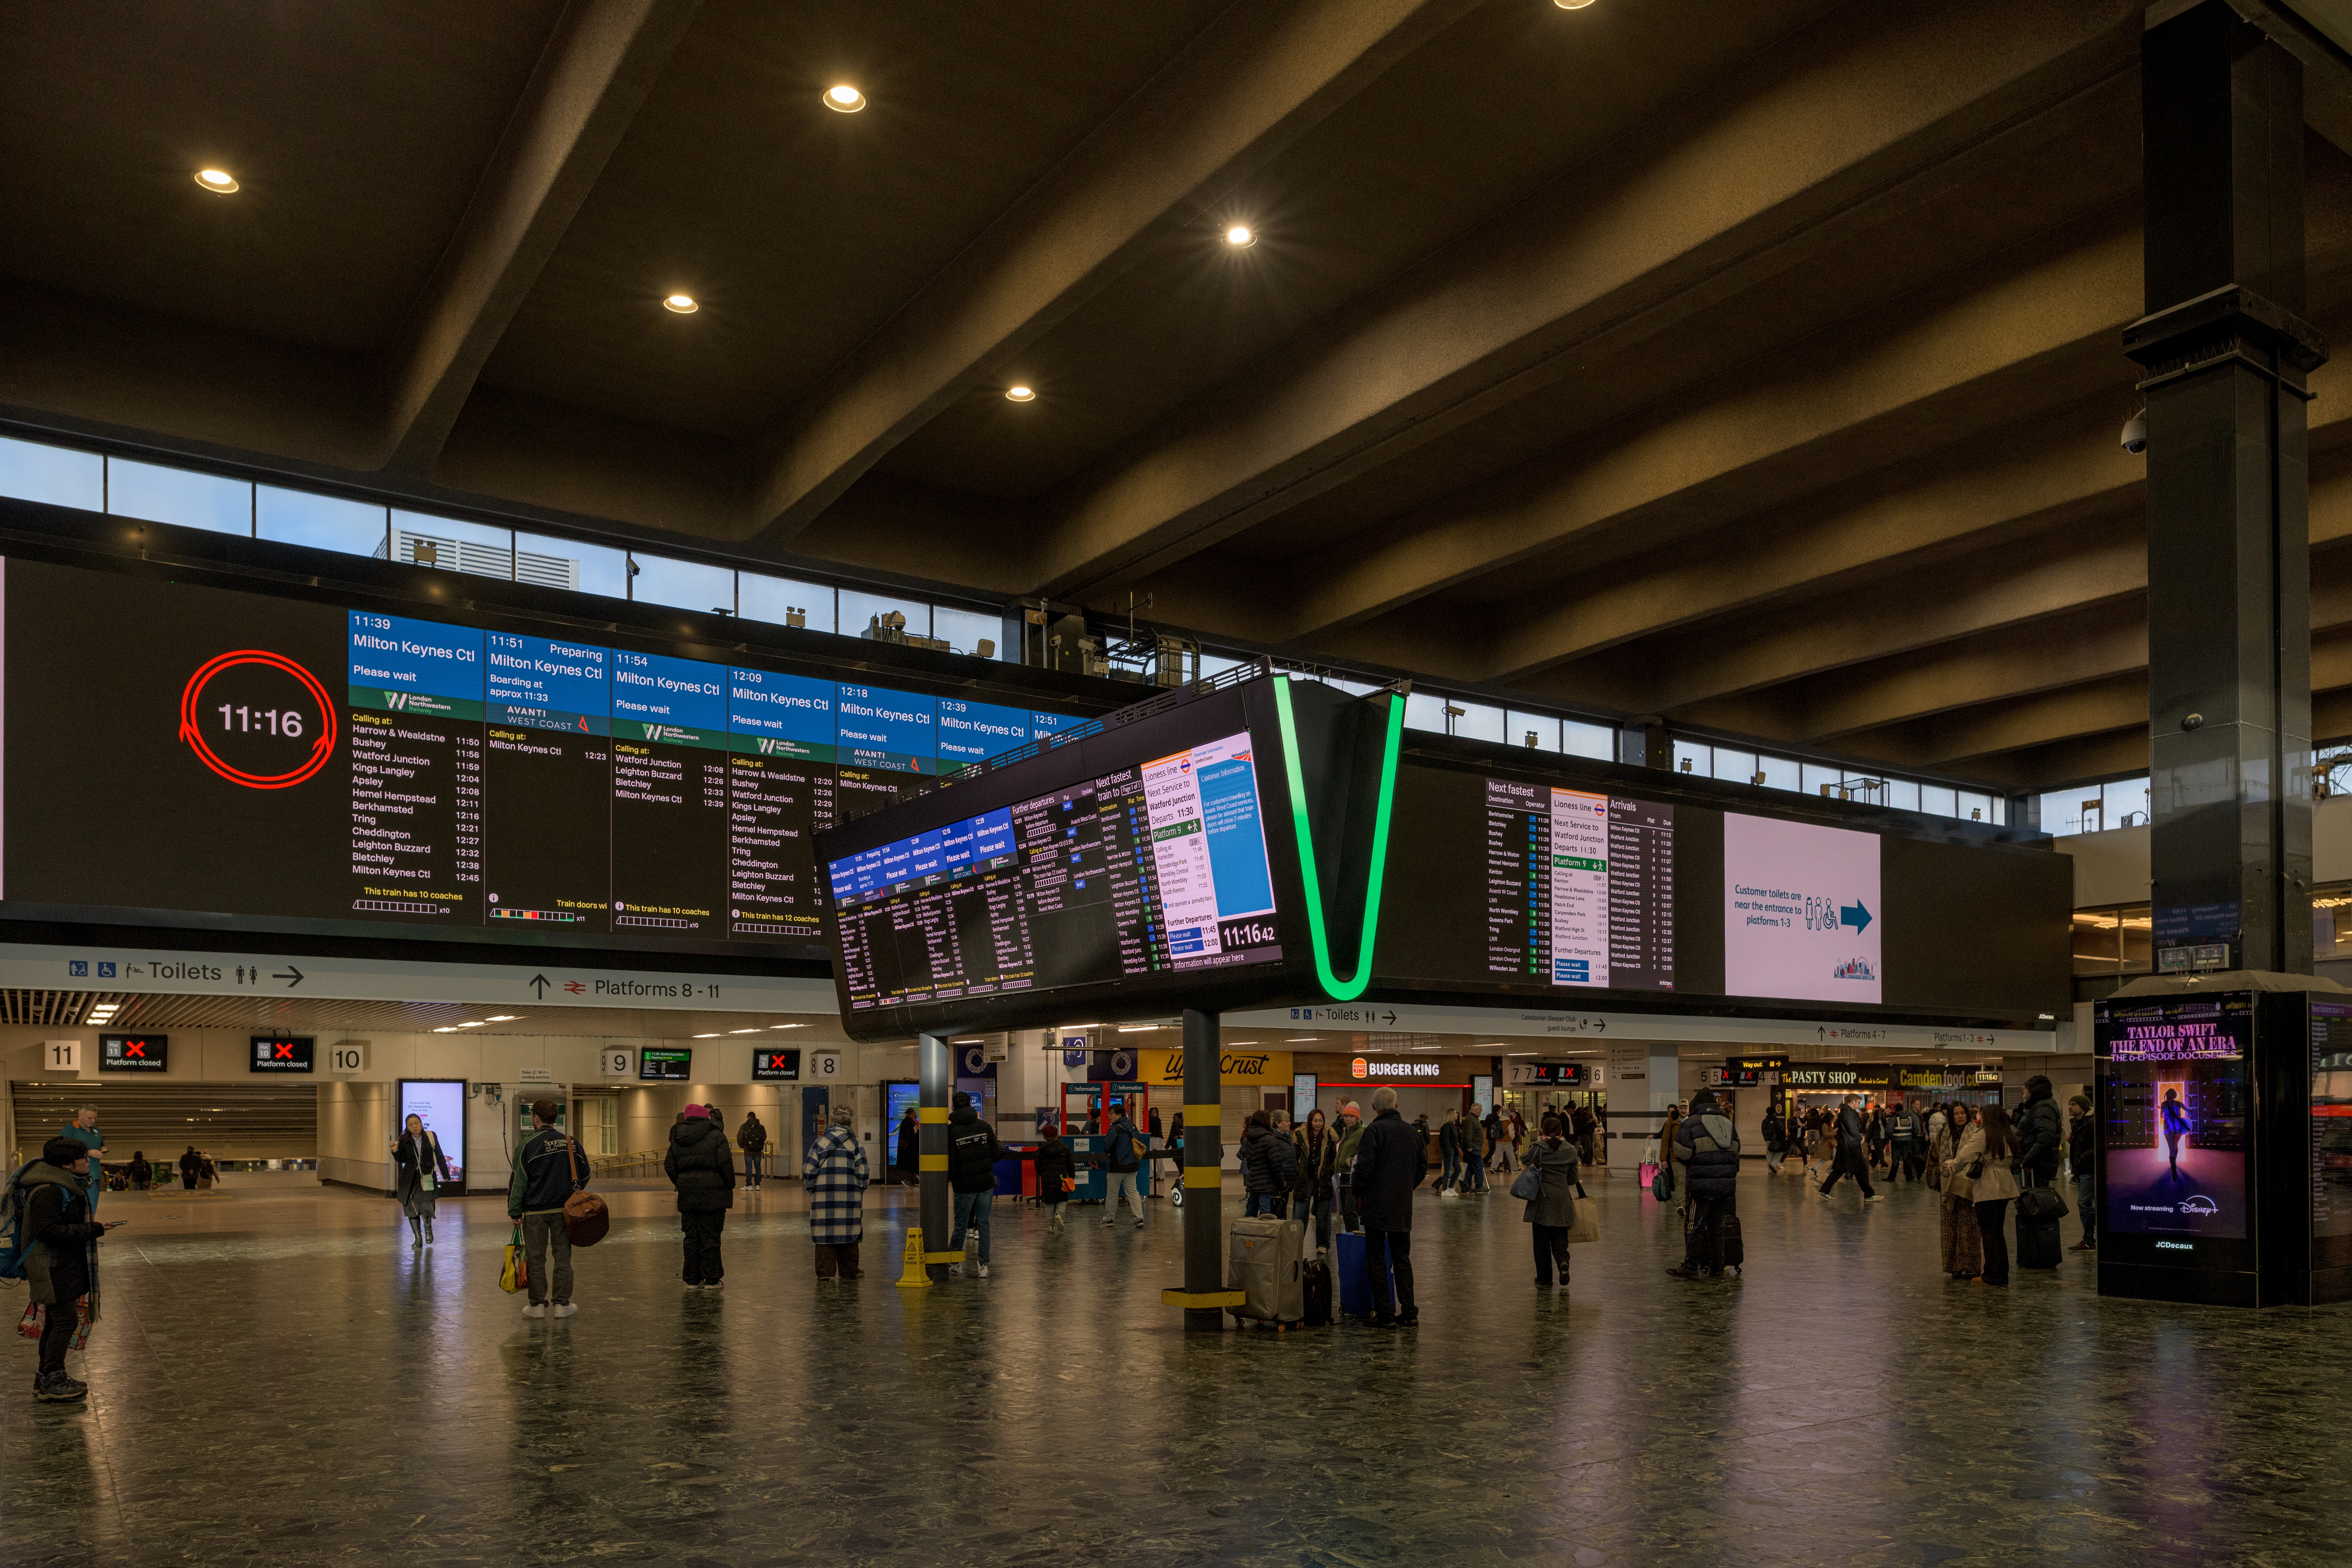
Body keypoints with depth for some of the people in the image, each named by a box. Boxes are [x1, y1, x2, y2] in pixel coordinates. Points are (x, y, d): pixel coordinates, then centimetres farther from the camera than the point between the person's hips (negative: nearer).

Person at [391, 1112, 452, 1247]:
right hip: (410, 1178, 2)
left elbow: (440, 1157, 6)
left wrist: (446, 1175, 8)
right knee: (412, 1207, 1)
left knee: (426, 1207, -15)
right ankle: (418, 1238, 16)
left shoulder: (431, 1137, -1)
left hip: (427, 1177, -2)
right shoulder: (404, 1140, 1)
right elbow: (402, 1160, 3)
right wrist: (396, 1151, -17)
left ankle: (428, 1227, 17)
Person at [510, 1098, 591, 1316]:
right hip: (564, 1210, 3)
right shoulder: (570, 1142, 3)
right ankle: (562, 1304, 10)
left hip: (535, 1211, -3)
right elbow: (584, 1173, 9)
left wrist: (515, 1212, 0)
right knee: (562, 1257, 8)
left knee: (536, 1259, 7)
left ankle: (537, 1305, 11)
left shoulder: (528, 1145, -8)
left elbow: (518, 1181, -7)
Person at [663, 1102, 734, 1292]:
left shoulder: (677, 1139, 9)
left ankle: (692, 1279, 12)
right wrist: (731, 1186, 0)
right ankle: (712, 1279, 3)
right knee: (710, 1237, 1)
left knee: (691, 1237, 10)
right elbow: (725, 1164, -12)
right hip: (713, 1194, -4)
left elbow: (669, 1166, 10)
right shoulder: (716, 1136, -7)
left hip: (687, 1195, 4)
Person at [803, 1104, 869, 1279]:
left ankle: (825, 1272, 3)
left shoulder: (820, 1142, 3)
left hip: (823, 1197, 0)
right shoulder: (855, 1145, 3)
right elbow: (862, 1173, 0)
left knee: (825, 1231, 3)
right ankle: (849, 1271, 12)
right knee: (848, 1230, 7)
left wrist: (812, 1189, 13)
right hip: (849, 1197, 0)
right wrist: (859, 1190, 14)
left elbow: (809, 1170, 1)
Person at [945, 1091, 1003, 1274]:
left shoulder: (951, 1131, -7)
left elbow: (949, 1162, -9)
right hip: (986, 1182, 2)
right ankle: (984, 1266, 6)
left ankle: (954, 1263, 23)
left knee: (960, 1225, 11)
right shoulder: (984, 1126, 1)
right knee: (983, 1224, 7)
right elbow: (996, 1154, 2)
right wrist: (1003, 1148, 24)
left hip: (964, 1185, -2)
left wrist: (950, 1178, 11)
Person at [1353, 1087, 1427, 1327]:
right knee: (1402, 1259, 14)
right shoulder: (1411, 1131, 6)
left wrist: (1359, 1195, -3)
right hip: (1403, 1207, 6)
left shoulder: (1374, 1131, -12)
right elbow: (1423, 1166, 12)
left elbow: (1364, 1167, -17)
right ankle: (1409, 1312, 13)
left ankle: (1385, 1313, -1)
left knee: (1377, 1261, 1)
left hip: (1376, 1206, -5)